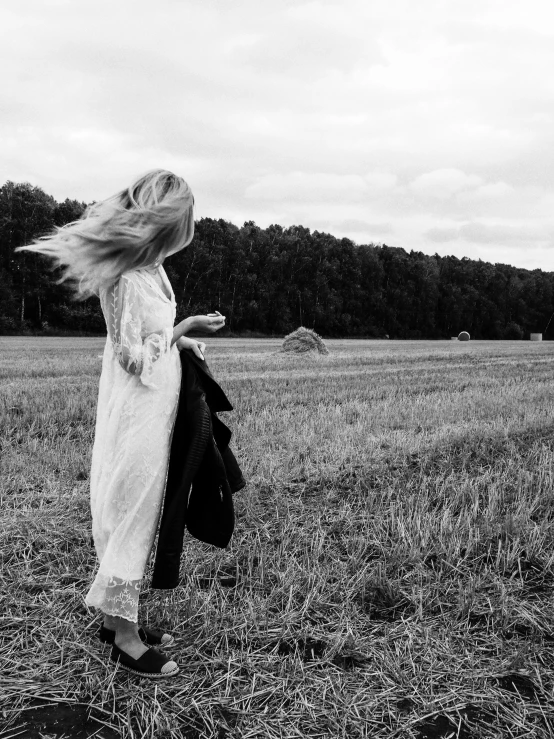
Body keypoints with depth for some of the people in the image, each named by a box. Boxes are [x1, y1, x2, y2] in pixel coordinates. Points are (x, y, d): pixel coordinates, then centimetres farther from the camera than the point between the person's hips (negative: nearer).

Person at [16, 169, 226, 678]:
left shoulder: (147, 267, 9)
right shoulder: (131, 278, -20)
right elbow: (138, 358, -18)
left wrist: (181, 338, 4)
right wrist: (185, 328, -14)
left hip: (147, 411, 10)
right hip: (139, 413, -10)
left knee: (127, 514, 16)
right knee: (132, 514, 0)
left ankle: (116, 617, 31)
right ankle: (125, 636, 15)